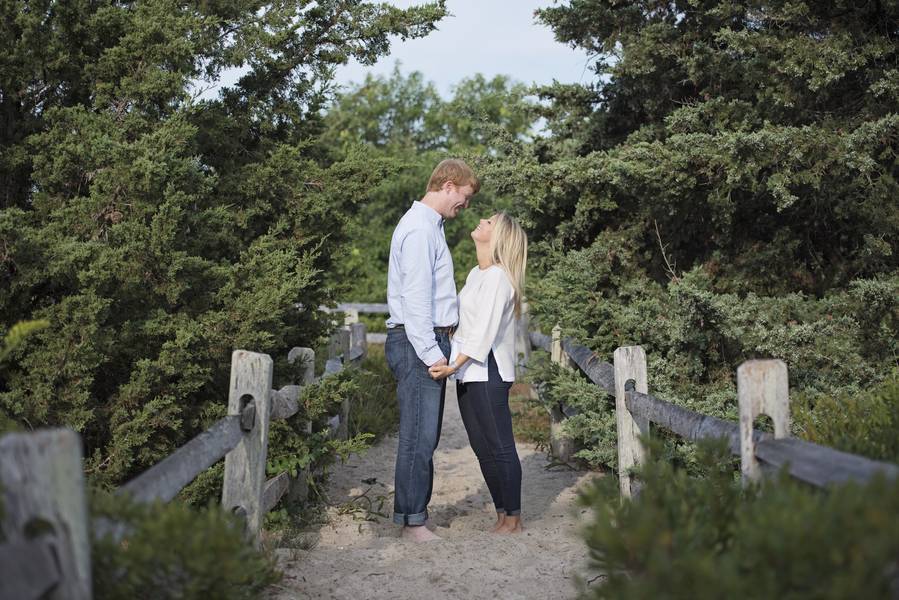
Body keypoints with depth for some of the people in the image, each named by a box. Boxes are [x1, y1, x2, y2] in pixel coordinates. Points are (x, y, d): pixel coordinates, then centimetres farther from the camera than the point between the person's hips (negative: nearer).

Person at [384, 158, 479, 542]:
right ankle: (412, 519, -3)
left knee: (425, 436, 11)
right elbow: (415, 297, -19)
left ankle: (415, 511, 17)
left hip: (429, 342, 10)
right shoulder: (419, 228, -12)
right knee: (419, 435, -8)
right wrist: (431, 352, -20)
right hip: (418, 343, -10)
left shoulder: (430, 226, 21)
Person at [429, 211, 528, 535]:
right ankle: (502, 515, 19)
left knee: (499, 446, -3)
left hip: (488, 372, -9)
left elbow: (485, 330, -20)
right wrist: (452, 363, 16)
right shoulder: (475, 274, 16)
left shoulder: (498, 277, -13)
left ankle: (513, 518, 5)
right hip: (468, 372, 9)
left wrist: (455, 365, -24)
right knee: (482, 447, 11)